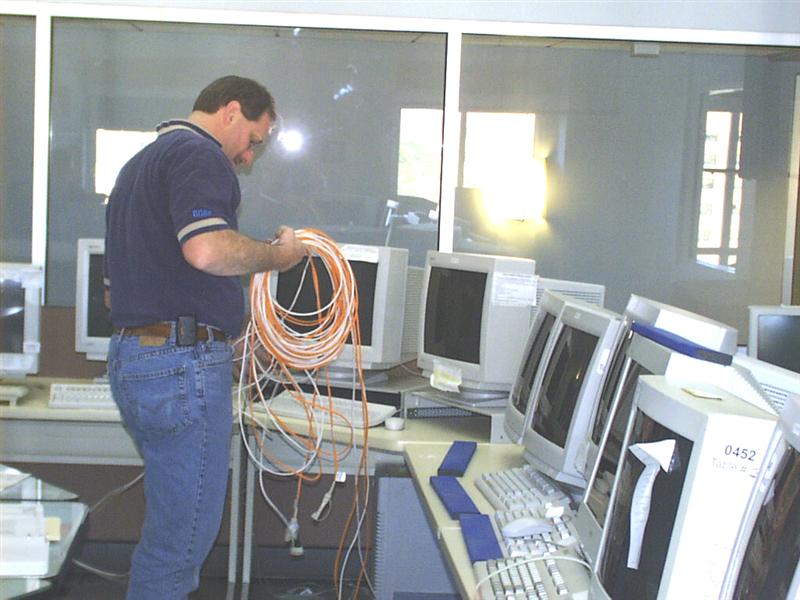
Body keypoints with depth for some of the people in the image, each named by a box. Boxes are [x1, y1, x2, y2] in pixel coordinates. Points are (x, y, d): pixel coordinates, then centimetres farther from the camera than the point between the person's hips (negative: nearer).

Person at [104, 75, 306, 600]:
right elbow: (207, 249, -28)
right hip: (183, 363, -10)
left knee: (173, 522, 20)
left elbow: (114, 292, 27)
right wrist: (276, 255, -10)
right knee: (182, 534, -2)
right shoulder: (198, 154, -8)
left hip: (131, 354, 10)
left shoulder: (139, 165, 24)